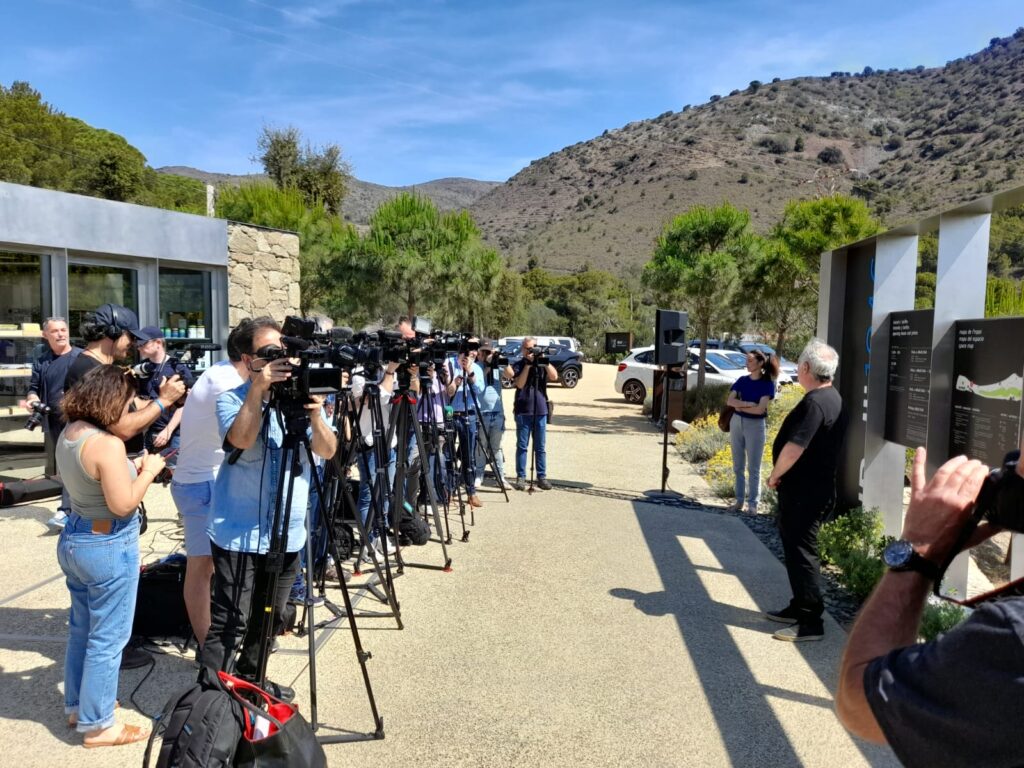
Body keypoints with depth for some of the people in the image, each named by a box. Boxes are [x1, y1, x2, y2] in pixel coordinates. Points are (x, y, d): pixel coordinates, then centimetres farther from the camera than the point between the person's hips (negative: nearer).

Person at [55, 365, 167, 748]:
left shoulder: (68, 433, 4)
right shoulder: (107, 444, -25)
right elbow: (123, 504, -23)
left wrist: (132, 469, 7)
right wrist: (148, 472, -11)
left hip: (74, 540, 10)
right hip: (108, 548, -9)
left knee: (81, 629, 23)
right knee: (107, 638, 5)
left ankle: (77, 706, 38)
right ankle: (97, 725, 17)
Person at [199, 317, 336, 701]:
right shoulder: (232, 399, -5)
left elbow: (328, 451, -6)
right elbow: (241, 439, -26)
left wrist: (315, 415, -23)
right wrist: (258, 389, -31)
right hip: (239, 533, -4)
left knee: (269, 619, 19)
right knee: (229, 623, -5)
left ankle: (250, 678, 38)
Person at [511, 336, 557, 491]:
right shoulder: (519, 365, 2)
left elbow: (554, 377, -7)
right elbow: (519, 384, -13)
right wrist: (528, 364, -17)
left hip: (540, 410, 2)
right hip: (523, 411, -2)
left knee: (541, 447, 6)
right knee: (522, 446, 3)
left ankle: (542, 477, 12)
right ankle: (521, 477, 8)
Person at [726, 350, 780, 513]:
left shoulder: (767, 383, -8)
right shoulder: (742, 380, 5)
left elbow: (760, 409, -17)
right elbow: (730, 401, -5)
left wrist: (739, 406, -7)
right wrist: (747, 403, -18)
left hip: (755, 425, -5)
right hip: (736, 423, 5)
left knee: (753, 468, 2)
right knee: (738, 466, 10)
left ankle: (753, 503, 10)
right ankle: (739, 500, 19)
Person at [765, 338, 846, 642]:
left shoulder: (814, 403, -22)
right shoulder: (832, 398, 11)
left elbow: (794, 447, -28)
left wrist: (775, 476, -12)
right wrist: (782, 476, 17)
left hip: (804, 492, -10)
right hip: (811, 488, 10)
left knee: (801, 551, -2)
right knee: (795, 546, 19)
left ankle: (810, 622, 6)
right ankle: (799, 607, 30)